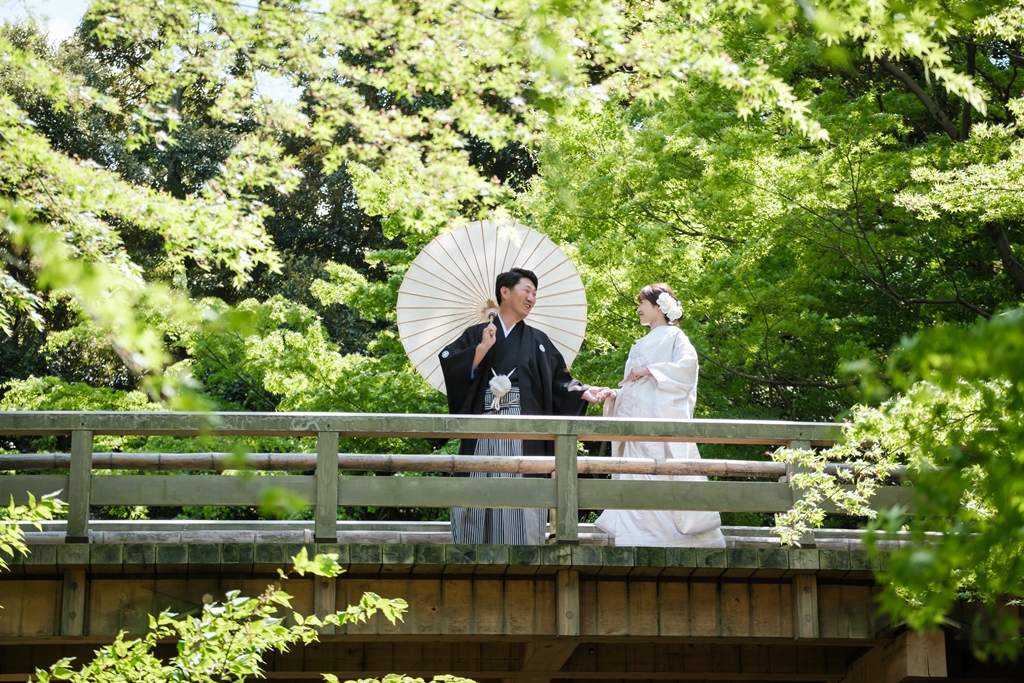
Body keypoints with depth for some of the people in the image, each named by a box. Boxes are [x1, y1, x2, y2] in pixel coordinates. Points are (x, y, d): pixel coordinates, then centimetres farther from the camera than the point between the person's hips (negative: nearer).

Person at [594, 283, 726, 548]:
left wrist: (649, 371, -17)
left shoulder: (673, 337, 2)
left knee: (664, 478, -13)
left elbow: (688, 364, -17)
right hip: (638, 428, 7)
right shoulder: (641, 346, 24)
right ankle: (642, 542, -4)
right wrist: (615, 395, 5)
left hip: (664, 420, -7)